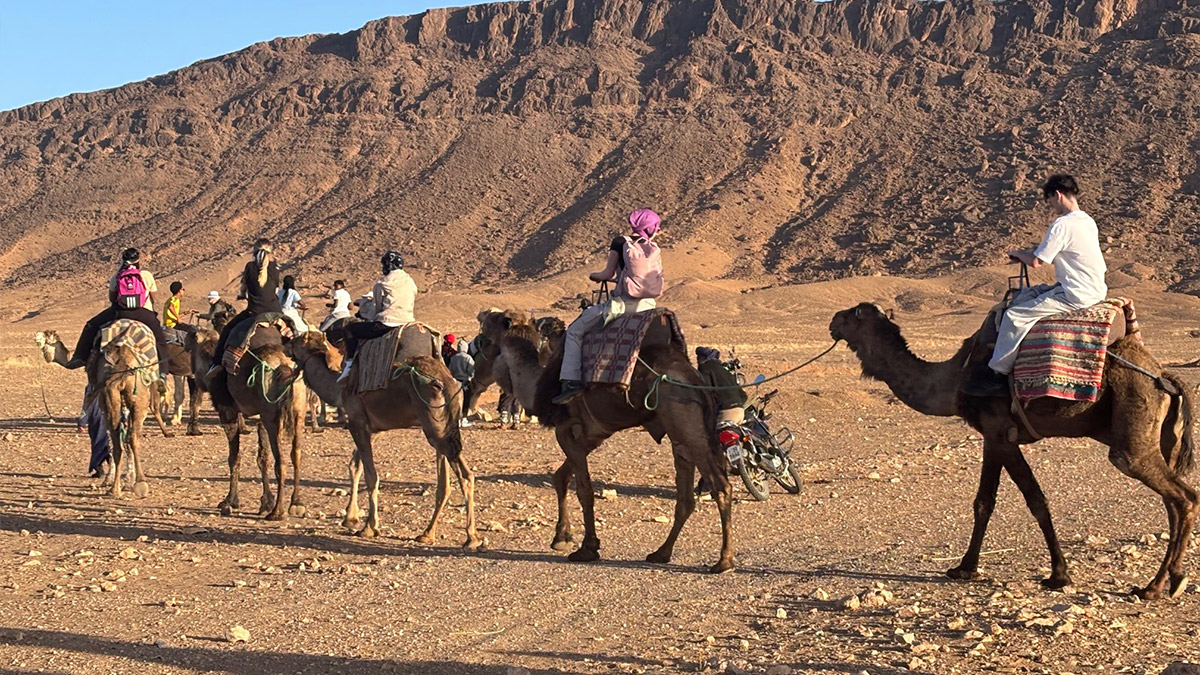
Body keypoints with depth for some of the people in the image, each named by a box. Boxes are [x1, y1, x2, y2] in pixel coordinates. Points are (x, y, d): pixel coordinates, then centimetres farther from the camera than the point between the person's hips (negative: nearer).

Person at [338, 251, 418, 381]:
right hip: (407, 322, 5)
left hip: (386, 324, -5)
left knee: (350, 329, 10)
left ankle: (350, 363, -1)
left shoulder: (381, 284, -1)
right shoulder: (410, 282, 11)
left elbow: (378, 308, 7)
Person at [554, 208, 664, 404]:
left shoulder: (620, 243, 1)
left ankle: (572, 381, -8)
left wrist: (594, 276, 22)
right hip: (646, 307, 4)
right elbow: (657, 285, 10)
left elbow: (609, 273, -1)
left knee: (575, 331, 6)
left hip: (623, 304, -4)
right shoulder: (654, 250, 10)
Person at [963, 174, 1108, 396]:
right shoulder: (1087, 221, 13)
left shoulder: (1062, 225, -17)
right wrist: (1029, 254, 15)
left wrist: (1018, 254, 6)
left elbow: (1035, 261, -15)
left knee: (1015, 315, -11)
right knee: (1023, 297, 17)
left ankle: (997, 373, -6)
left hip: (1075, 296, -10)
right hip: (1093, 290, 10)